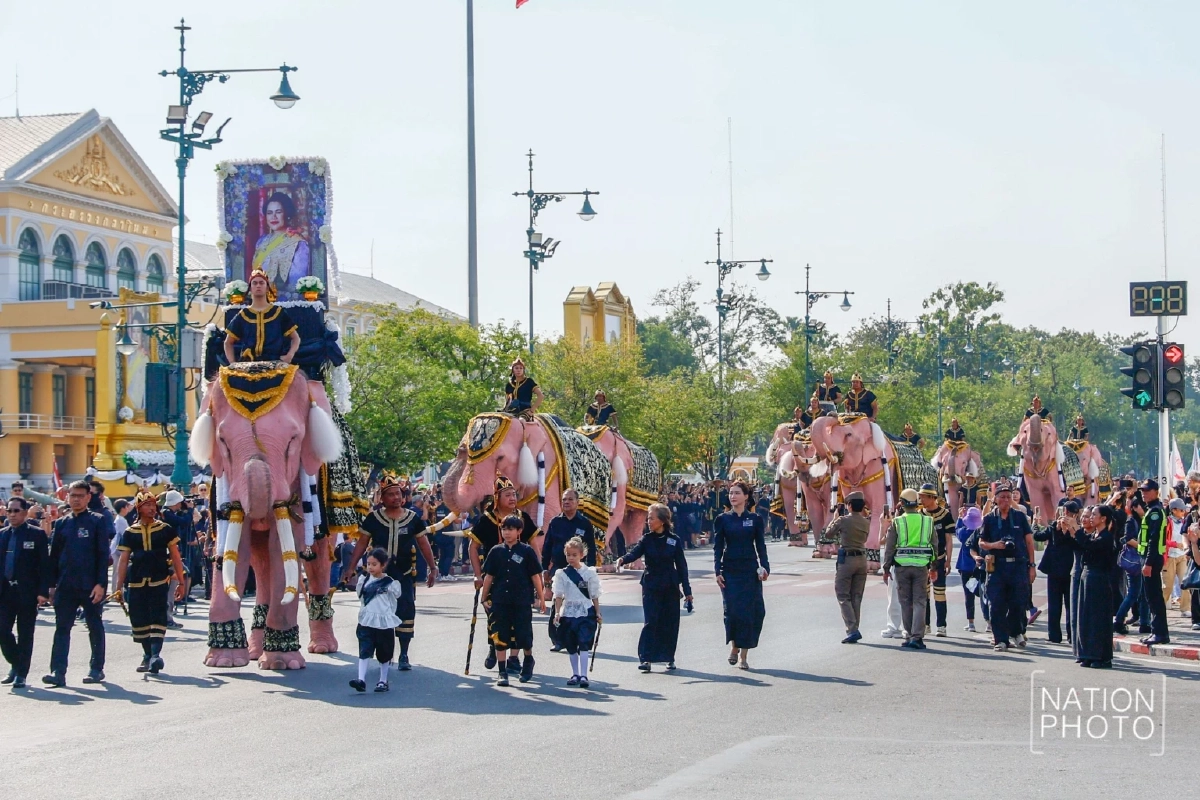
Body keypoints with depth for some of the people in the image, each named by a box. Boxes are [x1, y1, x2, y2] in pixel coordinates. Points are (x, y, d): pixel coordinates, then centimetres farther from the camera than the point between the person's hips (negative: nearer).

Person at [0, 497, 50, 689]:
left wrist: (43, 591, -11)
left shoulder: (37, 535, -2)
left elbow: (44, 564, -5)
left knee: (25, 635, 1)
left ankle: (21, 674, 8)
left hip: (27, 592, -4)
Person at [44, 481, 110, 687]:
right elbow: (54, 556, 12)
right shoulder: (61, 524, 10)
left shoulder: (98, 522, -2)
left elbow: (103, 554, -6)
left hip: (90, 586, -3)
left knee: (95, 627, 7)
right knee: (62, 628, -3)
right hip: (65, 586, 3)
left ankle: (97, 669, 17)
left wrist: (101, 584, -13)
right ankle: (58, 671, -7)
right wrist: (52, 585, 6)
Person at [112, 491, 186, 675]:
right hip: (136, 582, 2)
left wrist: (181, 582, 3)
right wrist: (118, 587, 6)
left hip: (159, 581, -2)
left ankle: (156, 654, -16)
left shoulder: (165, 529, 5)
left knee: (158, 617, -13)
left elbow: (175, 556, 7)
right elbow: (123, 560, 10)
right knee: (138, 619, 5)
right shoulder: (130, 532, 8)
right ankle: (147, 655, 19)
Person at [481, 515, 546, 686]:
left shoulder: (527, 551, -2)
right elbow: (489, 576, 10)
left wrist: (541, 598, 1)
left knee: (523, 635, 1)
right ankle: (502, 672, 6)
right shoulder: (496, 552, 6)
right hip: (500, 601, 2)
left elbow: (535, 576, 1)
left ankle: (528, 660, 30)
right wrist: (484, 598, 11)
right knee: (500, 637, 0)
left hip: (522, 601, -2)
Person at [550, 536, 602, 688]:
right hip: (568, 613, 2)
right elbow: (558, 596, 1)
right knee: (571, 647, 10)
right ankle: (575, 674, 21)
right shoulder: (561, 574, 3)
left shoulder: (589, 573, 1)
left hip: (586, 613, -2)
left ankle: (583, 675, -14)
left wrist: (598, 613, 2)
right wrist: (557, 613, -8)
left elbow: (594, 595, 5)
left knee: (584, 645, -11)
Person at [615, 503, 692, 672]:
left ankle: (669, 657, 18)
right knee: (650, 622, -8)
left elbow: (681, 566, 3)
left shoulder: (673, 541, 0)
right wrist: (623, 559, -39)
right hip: (651, 586, 0)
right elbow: (635, 552, -16)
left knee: (670, 623, 4)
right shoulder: (647, 540, 1)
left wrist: (687, 590, 2)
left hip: (670, 587, 0)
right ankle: (645, 658, -10)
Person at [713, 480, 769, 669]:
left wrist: (765, 567, -8)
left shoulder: (755, 519, 5)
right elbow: (717, 547, 4)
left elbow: (761, 546, 5)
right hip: (730, 572, 0)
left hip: (750, 571, 0)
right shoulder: (723, 520, 5)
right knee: (733, 610, -7)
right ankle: (735, 648, 15)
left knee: (750, 611, -3)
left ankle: (743, 655, 4)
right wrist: (717, 571, -5)